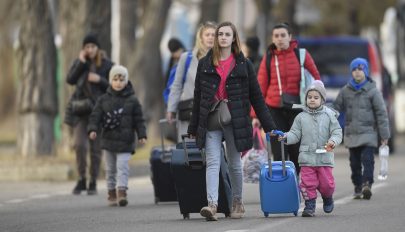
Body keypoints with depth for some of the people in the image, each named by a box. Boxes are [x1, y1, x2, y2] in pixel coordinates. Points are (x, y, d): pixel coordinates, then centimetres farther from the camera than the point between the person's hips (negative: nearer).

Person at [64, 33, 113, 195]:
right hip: (80, 110, 1)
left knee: (96, 148, 2)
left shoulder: (107, 65, 2)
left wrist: (100, 80, -14)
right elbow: (70, 79, -7)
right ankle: (81, 180, 2)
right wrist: (81, 63, -13)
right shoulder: (79, 63, 8)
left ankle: (93, 183, 12)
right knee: (79, 144, -12)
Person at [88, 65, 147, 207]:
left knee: (122, 167, -13)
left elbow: (139, 120, 3)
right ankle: (111, 194, 19)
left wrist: (142, 135, -5)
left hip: (125, 141, -2)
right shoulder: (104, 99, 4)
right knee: (110, 169, 10)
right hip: (108, 140, 2)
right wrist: (93, 129, -13)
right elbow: (95, 116, 2)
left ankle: (122, 192, -18)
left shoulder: (132, 100, 1)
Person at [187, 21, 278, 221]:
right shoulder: (205, 64, 8)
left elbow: (256, 97, 5)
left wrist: (269, 127, 3)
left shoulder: (243, 64, 4)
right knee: (213, 163, -10)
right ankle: (212, 204, -21)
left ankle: (237, 202, 25)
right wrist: (193, 128, 12)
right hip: (210, 121, 1)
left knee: (234, 163, 9)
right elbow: (197, 97, 11)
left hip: (235, 120, -1)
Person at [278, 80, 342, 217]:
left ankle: (327, 198, 34)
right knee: (308, 183, -4)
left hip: (325, 156, -1)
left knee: (326, 183, 4)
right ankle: (310, 205, 8)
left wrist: (333, 141, -18)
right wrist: (285, 137, -12)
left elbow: (337, 132, 2)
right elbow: (295, 134, 6)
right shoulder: (301, 117, 6)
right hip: (307, 157, 1)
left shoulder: (329, 116, 3)